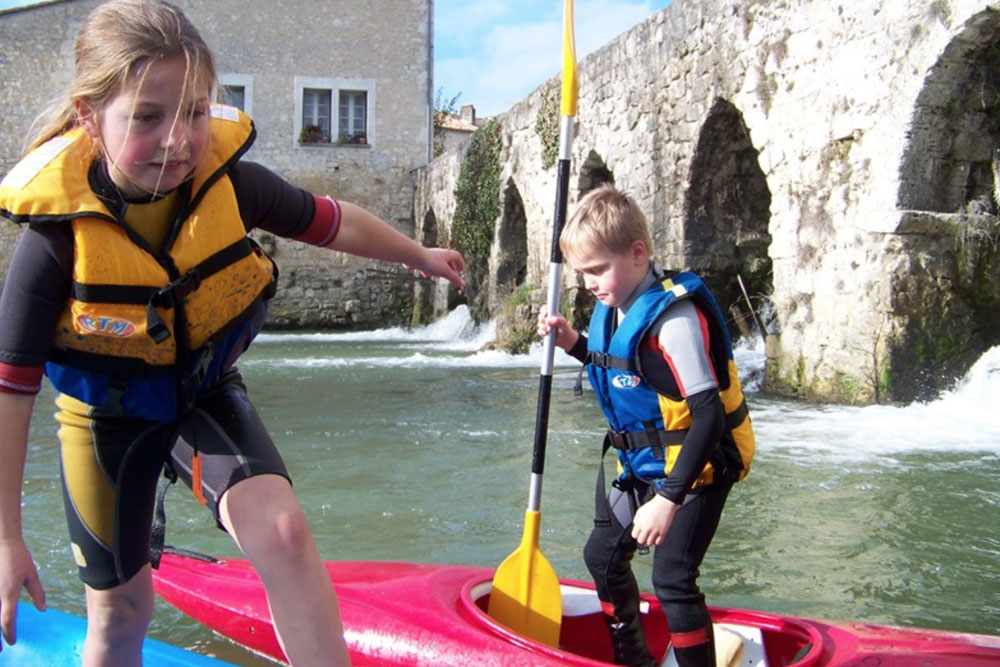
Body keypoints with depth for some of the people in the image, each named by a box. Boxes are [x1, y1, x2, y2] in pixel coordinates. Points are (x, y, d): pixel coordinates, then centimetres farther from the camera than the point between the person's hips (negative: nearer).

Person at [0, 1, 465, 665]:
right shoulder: (57, 233, -28)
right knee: (120, 607, 12)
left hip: (207, 395, 1)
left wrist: (420, 255, 14)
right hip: (107, 419, -1)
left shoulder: (231, 184, -22)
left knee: (281, 529, -25)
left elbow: (332, 222, -2)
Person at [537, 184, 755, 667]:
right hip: (641, 464, 9)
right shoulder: (614, 305, 0)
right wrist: (573, 344, 0)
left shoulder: (672, 317, -27)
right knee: (603, 555, 17)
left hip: (694, 465, -9)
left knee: (672, 580, -12)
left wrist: (668, 499, -32)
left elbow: (708, 415, -30)